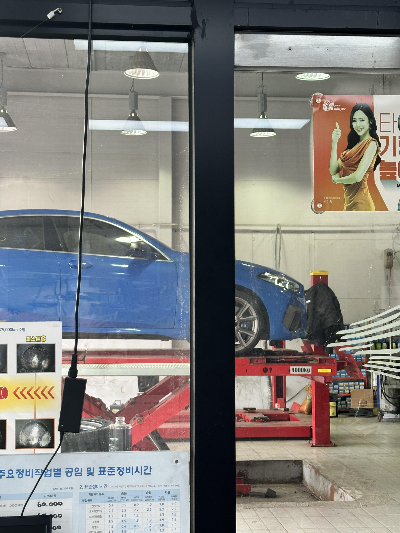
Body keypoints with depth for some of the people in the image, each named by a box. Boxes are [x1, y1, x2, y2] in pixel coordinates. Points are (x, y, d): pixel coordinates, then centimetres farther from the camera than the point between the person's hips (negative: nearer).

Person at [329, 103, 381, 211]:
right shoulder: (354, 143, 13)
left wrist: (338, 179, -2)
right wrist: (334, 142, -2)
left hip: (360, 202, -8)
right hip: (349, 201, 8)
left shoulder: (371, 144, -11)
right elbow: (333, 170, 5)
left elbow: (358, 176, -21)